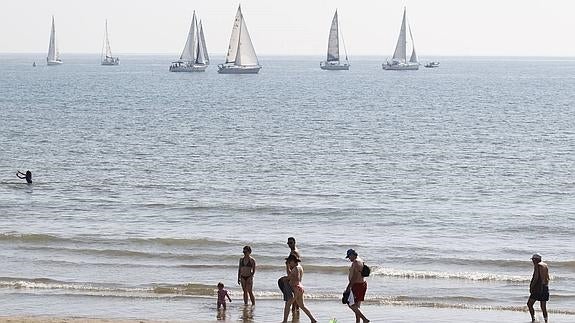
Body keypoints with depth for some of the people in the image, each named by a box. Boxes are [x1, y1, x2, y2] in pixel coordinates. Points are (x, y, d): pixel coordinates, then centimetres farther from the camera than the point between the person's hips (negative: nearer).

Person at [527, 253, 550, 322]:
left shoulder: (537, 265, -8)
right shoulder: (546, 265, 15)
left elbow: (536, 277, -15)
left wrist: (531, 286, -10)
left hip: (538, 286, -8)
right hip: (545, 287, 8)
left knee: (529, 304, -2)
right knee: (543, 307, 10)